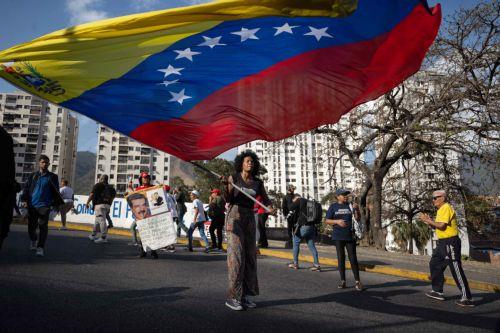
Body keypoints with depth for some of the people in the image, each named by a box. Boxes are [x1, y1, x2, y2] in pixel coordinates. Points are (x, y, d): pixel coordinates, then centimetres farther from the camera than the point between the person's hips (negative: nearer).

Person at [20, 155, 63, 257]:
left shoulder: (52, 177, 5)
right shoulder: (33, 176, 10)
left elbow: (56, 192, 6)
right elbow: (26, 188, 8)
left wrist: (56, 204, 0)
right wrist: (24, 200, -4)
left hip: (44, 206, -3)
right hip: (32, 206, 3)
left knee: (43, 227, -9)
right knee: (31, 226, 12)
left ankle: (40, 247, -7)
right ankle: (33, 241, 38)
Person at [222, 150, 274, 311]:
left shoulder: (258, 182, 7)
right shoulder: (233, 178, -3)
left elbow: (265, 199, 6)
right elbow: (228, 199, -10)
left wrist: (270, 208, -17)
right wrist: (225, 186, -29)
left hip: (250, 219, 5)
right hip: (234, 216, -5)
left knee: (250, 257, 3)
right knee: (236, 256, -12)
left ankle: (245, 295, 12)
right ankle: (232, 297, -6)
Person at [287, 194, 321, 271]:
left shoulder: (300, 200, -3)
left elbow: (291, 207, -9)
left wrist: (293, 202, 7)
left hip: (304, 226, -7)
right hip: (311, 226, 7)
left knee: (296, 242, 9)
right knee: (311, 245, 8)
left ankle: (295, 263, 12)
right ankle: (316, 265, 3)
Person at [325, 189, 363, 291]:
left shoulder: (350, 205, 5)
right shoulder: (333, 206, 2)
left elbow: (358, 218, 2)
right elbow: (327, 221, 1)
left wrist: (356, 210, -16)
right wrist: (337, 221, -16)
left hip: (350, 236, 0)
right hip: (338, 237, 0)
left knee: (353, 259, 1)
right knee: (341, 258, 7)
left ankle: (357, 281, 7)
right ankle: (343, 281, 15)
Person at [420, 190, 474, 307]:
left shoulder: (446, 208, -14)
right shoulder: (440, 210, 16)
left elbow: (442, 225, -24)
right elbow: (437, 227, 19)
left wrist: (429, 220, -14)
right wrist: (428, 221, 6)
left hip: (450, 242, -11)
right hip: (442, 243, 11)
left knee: (456, 270, -6)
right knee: (434, 265, 14)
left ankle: (467, 298, 0)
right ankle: (438, 291, 23)